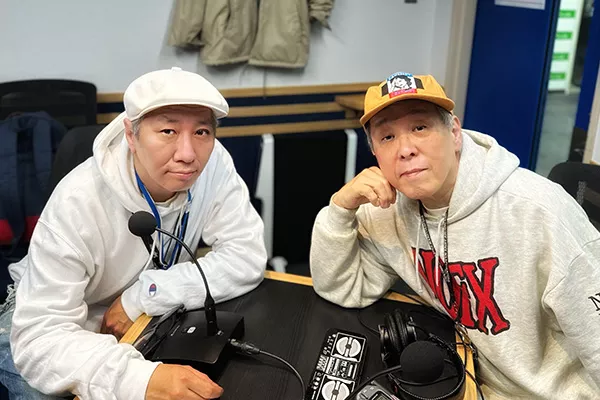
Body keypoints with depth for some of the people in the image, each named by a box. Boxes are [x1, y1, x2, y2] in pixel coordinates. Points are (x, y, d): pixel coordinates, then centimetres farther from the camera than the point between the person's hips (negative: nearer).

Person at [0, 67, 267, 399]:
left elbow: (247, 257, -24)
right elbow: (40, 335, -36)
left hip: (148, 313, 3)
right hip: (57, 321, -3)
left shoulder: (213, 163, -23)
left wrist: (140, 298, -29)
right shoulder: (78, 201, -33)